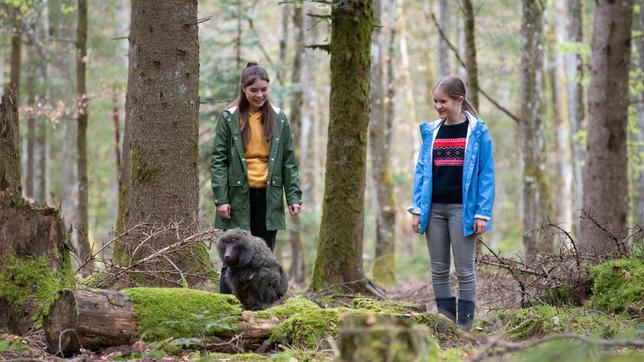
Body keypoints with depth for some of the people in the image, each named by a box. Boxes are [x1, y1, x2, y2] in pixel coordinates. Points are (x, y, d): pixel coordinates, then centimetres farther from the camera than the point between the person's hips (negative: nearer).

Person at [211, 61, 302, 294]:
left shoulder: (279, 119, 8)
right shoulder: (229, 118, 1)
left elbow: (289, 161, 10)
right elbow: (218, 160, -1)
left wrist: (294, 196, 2)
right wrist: (221, 198, -9)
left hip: (268, 198, 2)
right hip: (238, 197, -2)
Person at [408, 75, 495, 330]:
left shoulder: (477, 131, -2)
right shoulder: (431, 132, 10)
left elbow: (486, 174, -4)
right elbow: (422, 171, 11)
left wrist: (483, 213, -11)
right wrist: (417, 209, 3)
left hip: (462, 208, -4)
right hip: (434, 208, 4)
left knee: (464, 270, -1)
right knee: (439, 270, 7)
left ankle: (464, 327, 4)